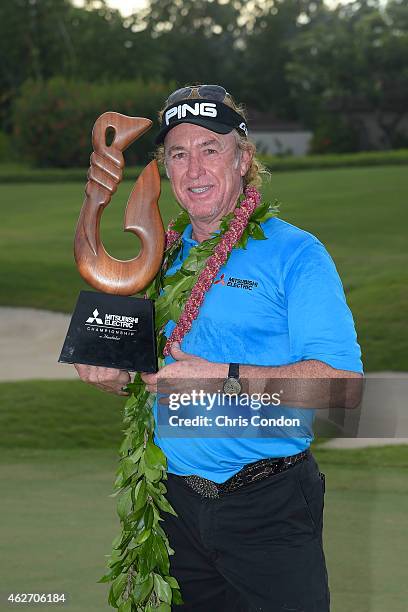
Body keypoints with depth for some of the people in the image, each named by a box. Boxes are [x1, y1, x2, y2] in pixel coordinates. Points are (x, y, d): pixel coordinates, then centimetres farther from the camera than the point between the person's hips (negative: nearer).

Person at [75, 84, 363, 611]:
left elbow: (342, 379, -19)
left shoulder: (295, 253, -9)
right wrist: (112, 376, -4)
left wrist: (224, 376, -25)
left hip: (269, 508, -5)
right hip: (177, 505, 6)